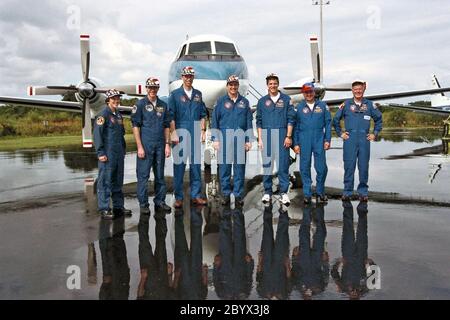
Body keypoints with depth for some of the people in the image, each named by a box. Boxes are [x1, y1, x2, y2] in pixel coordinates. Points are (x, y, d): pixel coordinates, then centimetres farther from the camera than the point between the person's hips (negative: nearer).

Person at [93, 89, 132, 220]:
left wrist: (123, 150, 18)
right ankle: (104, 209, 2)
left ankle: (118, 206, 21)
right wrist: (100, 153, -17)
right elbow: (97, 134, -13)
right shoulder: (103, 115, -7)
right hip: (108, 154, -8)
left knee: (118, 181, 13)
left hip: (119, 154, 8)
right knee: (105, 181, -3)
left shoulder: (119, 115, 16)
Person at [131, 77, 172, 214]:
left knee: (160, 175, 10)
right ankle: (143, 204, 8)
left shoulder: (163, 105, 12)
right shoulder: (140, 104, -1)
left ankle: (160, 201, 20)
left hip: (160, 146, 4)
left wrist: (167, 144, 6)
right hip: (145, 145, -4)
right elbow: (135, 126, -4)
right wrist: (140, 146, -11)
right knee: (143, 175, -1)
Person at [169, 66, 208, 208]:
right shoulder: (175, 94, 2)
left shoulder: (198, 94, 14)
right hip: (181, 131, -4)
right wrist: (173, 133, -11)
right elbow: (171, 116, -3)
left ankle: (196, 195, 14)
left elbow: (202, 115, 15)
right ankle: (178, 197, 5)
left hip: (195, 133, 4)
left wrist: (203, 130, 6)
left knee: (196, 164, 6)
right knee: (179, 164, -2)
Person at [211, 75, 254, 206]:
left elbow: (249, 122, 10)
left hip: (240, 139, 1)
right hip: (225, 138, -1)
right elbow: (214, 121, 4)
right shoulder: (221, 101, 7)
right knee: (224, 167, 1)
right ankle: (225, 194, 10)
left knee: (240, 167, 3)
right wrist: (215, 139, -3)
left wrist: (248, 140, 4)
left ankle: (238, 195, 10)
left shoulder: (244, 102, 11)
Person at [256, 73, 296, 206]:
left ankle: (284, 192, 3)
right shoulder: (262, 101, 12)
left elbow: (291, 119, 3)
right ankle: (267, 192, 12)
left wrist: (288, 136, -4)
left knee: (283, 164, -3)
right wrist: (260, 139, 5)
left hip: (281, 134, -2)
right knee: (267, 164, 4)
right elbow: (259, 121, 12)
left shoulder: (286, 99, 7)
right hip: (266, 134, 2)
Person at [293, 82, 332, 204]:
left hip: (319, 140, 0)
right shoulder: (299, 107, 8)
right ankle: (307, 194, 13)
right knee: (305, 168, 3)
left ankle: (320, 192, 18)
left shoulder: (322, 106, 8)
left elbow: (328, 123, 7)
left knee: (321, 167, -1)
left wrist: (327, 140, 0)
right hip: (304, 140, 0)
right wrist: (296, 143, 2)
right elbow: (295, 126, 8)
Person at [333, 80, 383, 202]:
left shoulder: (370, 105, 10)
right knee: (349, 166, -2)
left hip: (364, 139, 1)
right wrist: (340, 133, 9)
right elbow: (335, 120, 14)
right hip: (350, 139, -1)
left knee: (364, 166, 3)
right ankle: (347, 192, 6)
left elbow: (379, 119, 20)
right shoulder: (346, 104, 7)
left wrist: (375, 134, 13)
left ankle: (363, 192, 12)